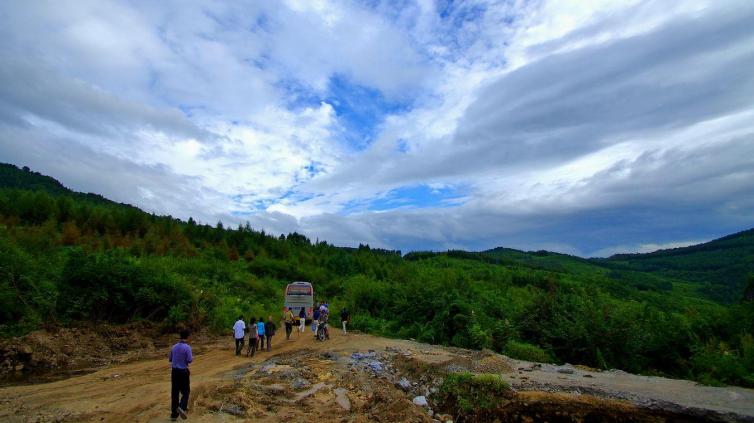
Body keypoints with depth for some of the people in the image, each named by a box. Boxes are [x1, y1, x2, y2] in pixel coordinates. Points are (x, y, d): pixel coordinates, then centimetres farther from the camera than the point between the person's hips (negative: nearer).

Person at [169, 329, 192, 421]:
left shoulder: (174, 347, 4)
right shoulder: (187, 347, -15)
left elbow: (170, 359, 13)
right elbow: (189, 360, -17)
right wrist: (192, 358, 4)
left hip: (174, 371, 5)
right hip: (183, 371, -5)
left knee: (174, 392, 10)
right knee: (185, 391, 9)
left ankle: (174, 414, 16)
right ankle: (182, 407, -12)